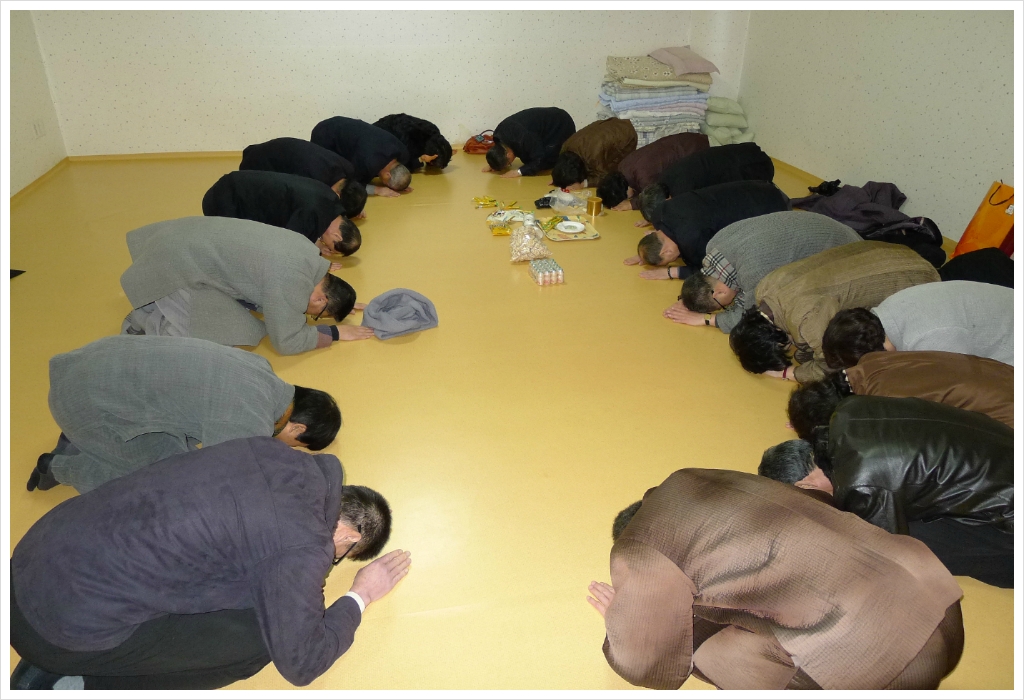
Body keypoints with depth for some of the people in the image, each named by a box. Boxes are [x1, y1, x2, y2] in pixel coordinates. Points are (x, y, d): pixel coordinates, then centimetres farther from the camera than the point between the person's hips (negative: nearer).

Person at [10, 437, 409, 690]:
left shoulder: (278, 453, 2)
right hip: (67, 623, -8)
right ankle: (86, 684, 5)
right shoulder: (301, 548, -17)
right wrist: (361, 596, 9)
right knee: (262, 634, -2)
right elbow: (301, 663, -4)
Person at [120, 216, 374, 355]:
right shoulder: (291, 281, -27)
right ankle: (147, 321, 0)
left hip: (190, 242, 9)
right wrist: (335, 333, -10)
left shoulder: (307, 251, 0)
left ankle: (155, 308, 22)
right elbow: (287, 341, -20)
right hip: (177, 265, -9)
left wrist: (339, 300, 13)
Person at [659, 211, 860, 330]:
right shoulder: (714, 244, -18)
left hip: (842, 249, -7)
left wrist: (704, 319, -30)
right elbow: (707, 274, -2)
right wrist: (689, 301, -19)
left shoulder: (753, 269, -43)